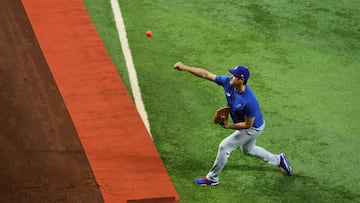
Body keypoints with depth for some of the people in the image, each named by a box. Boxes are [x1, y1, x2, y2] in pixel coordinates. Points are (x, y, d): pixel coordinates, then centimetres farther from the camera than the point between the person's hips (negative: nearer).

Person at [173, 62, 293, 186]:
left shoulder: (250, 101, -41)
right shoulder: (228, 82, -22)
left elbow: (248, 125, -29)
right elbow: (206, 74, -19)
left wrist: (229, 126, -26)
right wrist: (184, 68, -24)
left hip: (252, 128, -8)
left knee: (224, 147, -3)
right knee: (248, 150, 29)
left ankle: (212, 178, 15)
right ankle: (279, 160, 46)